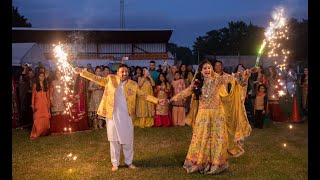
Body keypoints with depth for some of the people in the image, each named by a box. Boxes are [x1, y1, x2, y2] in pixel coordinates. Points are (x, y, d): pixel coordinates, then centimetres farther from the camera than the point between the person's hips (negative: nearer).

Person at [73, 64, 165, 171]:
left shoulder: (133, 84, 1)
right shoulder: (110, 79, 1)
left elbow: (143, 95, 3)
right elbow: (97, 79, 2)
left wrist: (157, 101, -5)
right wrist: (81, 72, -5)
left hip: (126, 116, 1)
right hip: (112, 115, 0)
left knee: (128, 140, 8)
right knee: (114, 140, 8)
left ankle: (129, 162, 25)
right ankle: (115, 163, 22)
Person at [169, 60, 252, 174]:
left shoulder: (217, 80, -1)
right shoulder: (197, 83, 3)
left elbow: (232, 79, -10)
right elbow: (184, 93, 4)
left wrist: (244, 77, -25)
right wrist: (170, 100, 0)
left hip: (217, 114, -1)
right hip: (203, 114, 1)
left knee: (217, 138, 5)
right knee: (201, 138, 5)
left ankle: (216, 164, 18)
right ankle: (200, 163, 17)